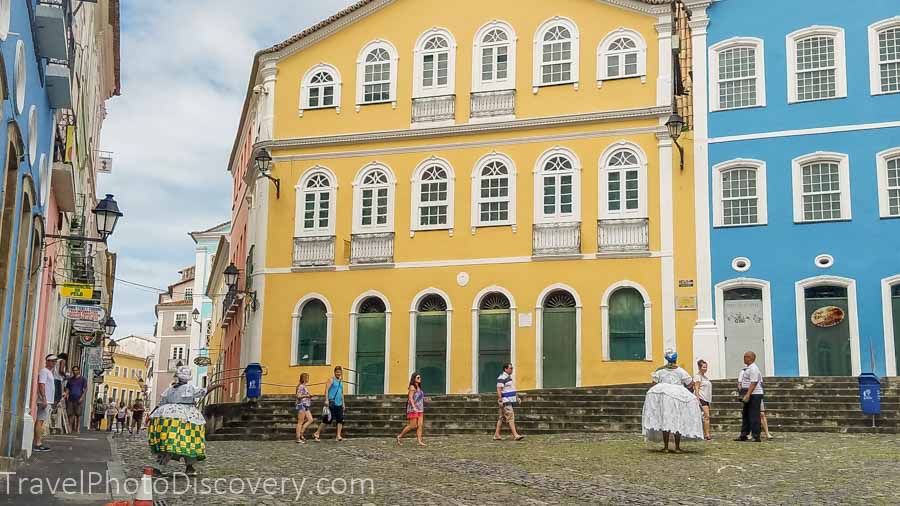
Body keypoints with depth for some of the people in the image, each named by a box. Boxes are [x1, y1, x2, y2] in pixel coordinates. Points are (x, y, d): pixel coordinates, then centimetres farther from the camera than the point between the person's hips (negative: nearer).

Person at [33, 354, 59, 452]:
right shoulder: (44, 371, -8)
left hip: (48, 401, 10)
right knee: (40, 421, -11)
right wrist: (44, 399, -24)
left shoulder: (50, 372, 21)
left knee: (41, 422, 9)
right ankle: (37, 444, -14)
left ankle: (38, 443, 10)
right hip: (44, 401, -10)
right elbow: (41, 385, -18)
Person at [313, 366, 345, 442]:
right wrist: (326, 400, -20)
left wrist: (343, 403, 19)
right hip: (332, 403, -7)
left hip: (339, 404, 7)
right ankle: (317, 434, 5)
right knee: (327, 419, -6)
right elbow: (326, 390, -10)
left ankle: (338, 436, -2)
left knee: (340, 420, -2)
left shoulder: (341, 381, 18)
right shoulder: (331, 380, -2)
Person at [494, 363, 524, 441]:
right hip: (505, 402, -10)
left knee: (501, 418, 10)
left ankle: (496, 435, 13)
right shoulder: (502, 378, -14)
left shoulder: (509, 377, 17)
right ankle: (515, 435, -16)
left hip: (510, 401, 10)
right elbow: (499, 390, -19)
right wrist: (500, 400, -23)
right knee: (510, 418, -12)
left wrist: (516, 398, 23)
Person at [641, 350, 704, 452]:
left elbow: (654, 383, 3)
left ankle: (666, 447, 4)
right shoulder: (681, 371, 0)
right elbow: (690, 384, 1)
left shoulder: (660, 370, 4)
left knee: (665, 421, 5)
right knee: (678, 422, 4)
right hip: (678, 397, -1)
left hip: (663, 396, 2)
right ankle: (677, 447, 5)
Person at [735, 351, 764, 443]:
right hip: (747, 395, 10)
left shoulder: (753, 369, -17)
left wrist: (747, 395, -28)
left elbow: (753, 383, -24)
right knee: (745, 415, 13)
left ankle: (756, 437, -3)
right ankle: (744, 435, 20)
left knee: (753, 416, -7)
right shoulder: (746, 367, 15)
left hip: (754, 395, -10)